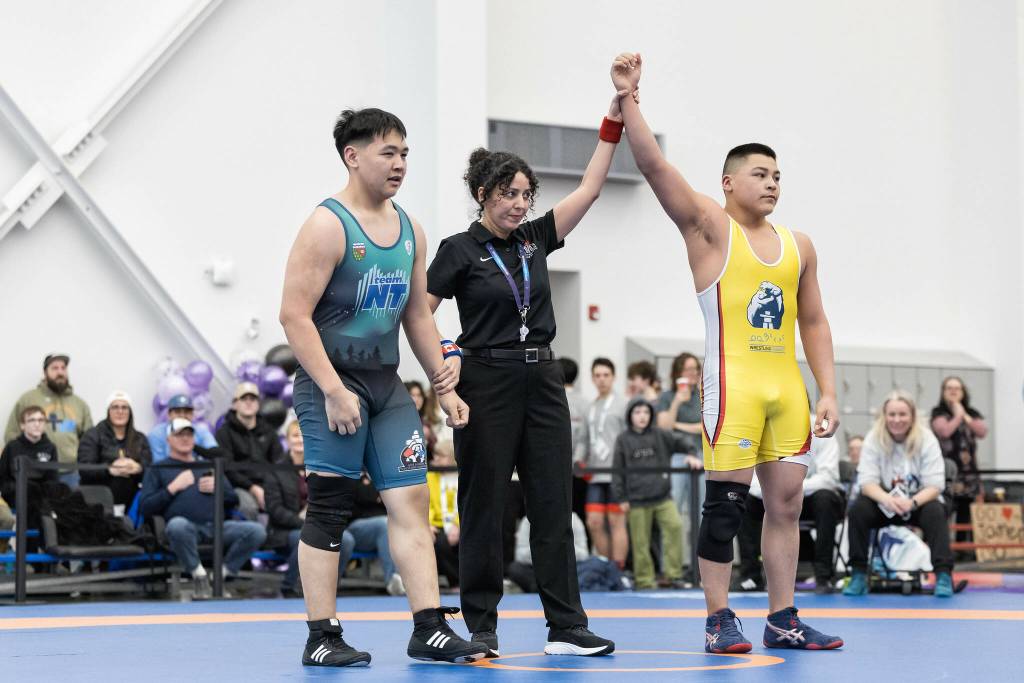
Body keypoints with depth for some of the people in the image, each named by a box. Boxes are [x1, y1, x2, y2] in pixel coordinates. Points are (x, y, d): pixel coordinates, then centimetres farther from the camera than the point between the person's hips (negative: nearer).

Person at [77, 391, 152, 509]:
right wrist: (110, 470, -23)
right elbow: (84, 469, -6)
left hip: (129, 503, 3)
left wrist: (138, 468, -20)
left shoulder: (140, 439, 16)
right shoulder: (92, 436, 7)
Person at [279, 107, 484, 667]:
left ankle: (429, 630, 3)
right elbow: (295, 314, -16)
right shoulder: (328, 226, -11)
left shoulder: (409, 230, 12)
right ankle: (321, 639, 3)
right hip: (332, 382, -7)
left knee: (411, 500, 2)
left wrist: (444, 386, 15)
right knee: (329, 510, -4)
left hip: (386, 383, 7)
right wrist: (333, 390, -21)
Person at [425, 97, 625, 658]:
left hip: (542, 379, 5)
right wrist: (441, 367, -22)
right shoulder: (460, 250, -5)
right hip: (487, 381, -5)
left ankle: (566, 627, 2)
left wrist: (615, 118, 2)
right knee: (484, 504, 0)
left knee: (554, 503, 1)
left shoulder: (535, 238, 10)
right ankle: (480, 626, 8)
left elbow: (589, 189, 8)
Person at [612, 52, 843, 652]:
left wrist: (828, 393, 8)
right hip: (734, 383, -5)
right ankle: (719, 620, 3)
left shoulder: (798, 246, 15)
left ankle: (783, 619, 14)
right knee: (726, 504, -4)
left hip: (787, 387, 5)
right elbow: (654, 164, -10)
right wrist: (629, 100, -21)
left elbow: (813, 323, 17)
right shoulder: (709, 228, 1)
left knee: (787, 502, 6)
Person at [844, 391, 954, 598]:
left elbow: (934, 485, -18)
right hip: (884, 504, 1)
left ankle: (943, 576, -30)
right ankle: (858, 576, -20)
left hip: (920, 502, -1)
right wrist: (887, 500, -38)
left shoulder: (926, 440, -14)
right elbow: (867, 481, -16)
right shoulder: (873, 439, -11)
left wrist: (913, 502, -39)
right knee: (858, 509, -27)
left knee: (936, 512, -33)